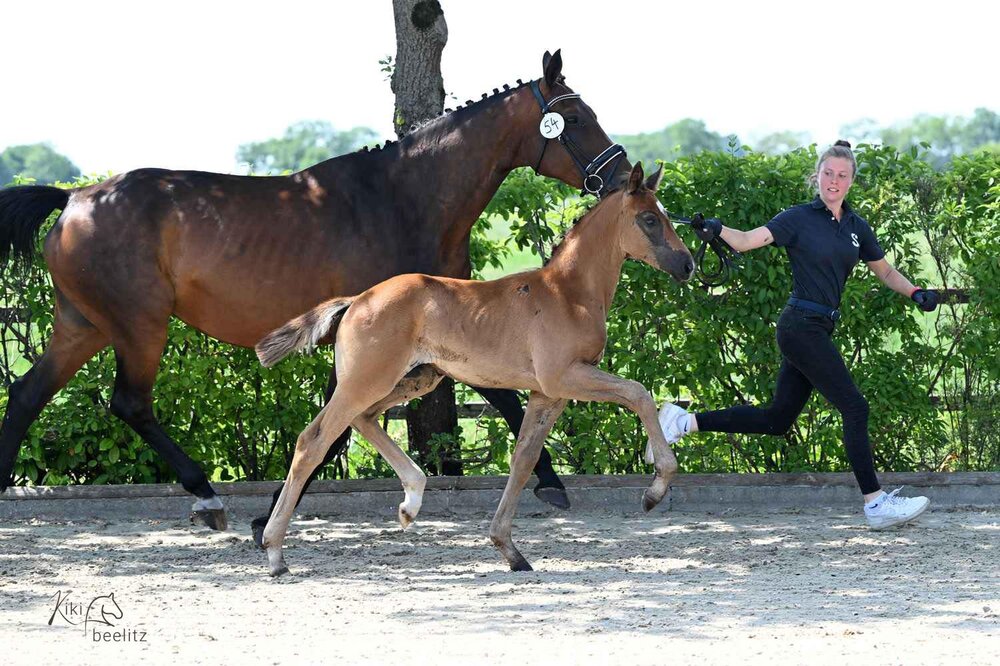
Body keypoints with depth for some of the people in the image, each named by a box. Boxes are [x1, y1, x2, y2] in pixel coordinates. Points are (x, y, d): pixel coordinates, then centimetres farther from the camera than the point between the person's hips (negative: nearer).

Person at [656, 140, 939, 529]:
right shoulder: (799, 219, -5)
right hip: (801, 325, -8)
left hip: (819, 330, 8)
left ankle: (686, 422, 20)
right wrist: (717, 231, -36)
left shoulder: (856, 227, 13)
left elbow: (885, 271, 23)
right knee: (854, 408, -10)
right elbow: (748, 240, -16)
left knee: (776, 420, 11)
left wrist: (916, 293, 6)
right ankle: (875, 504, -7)